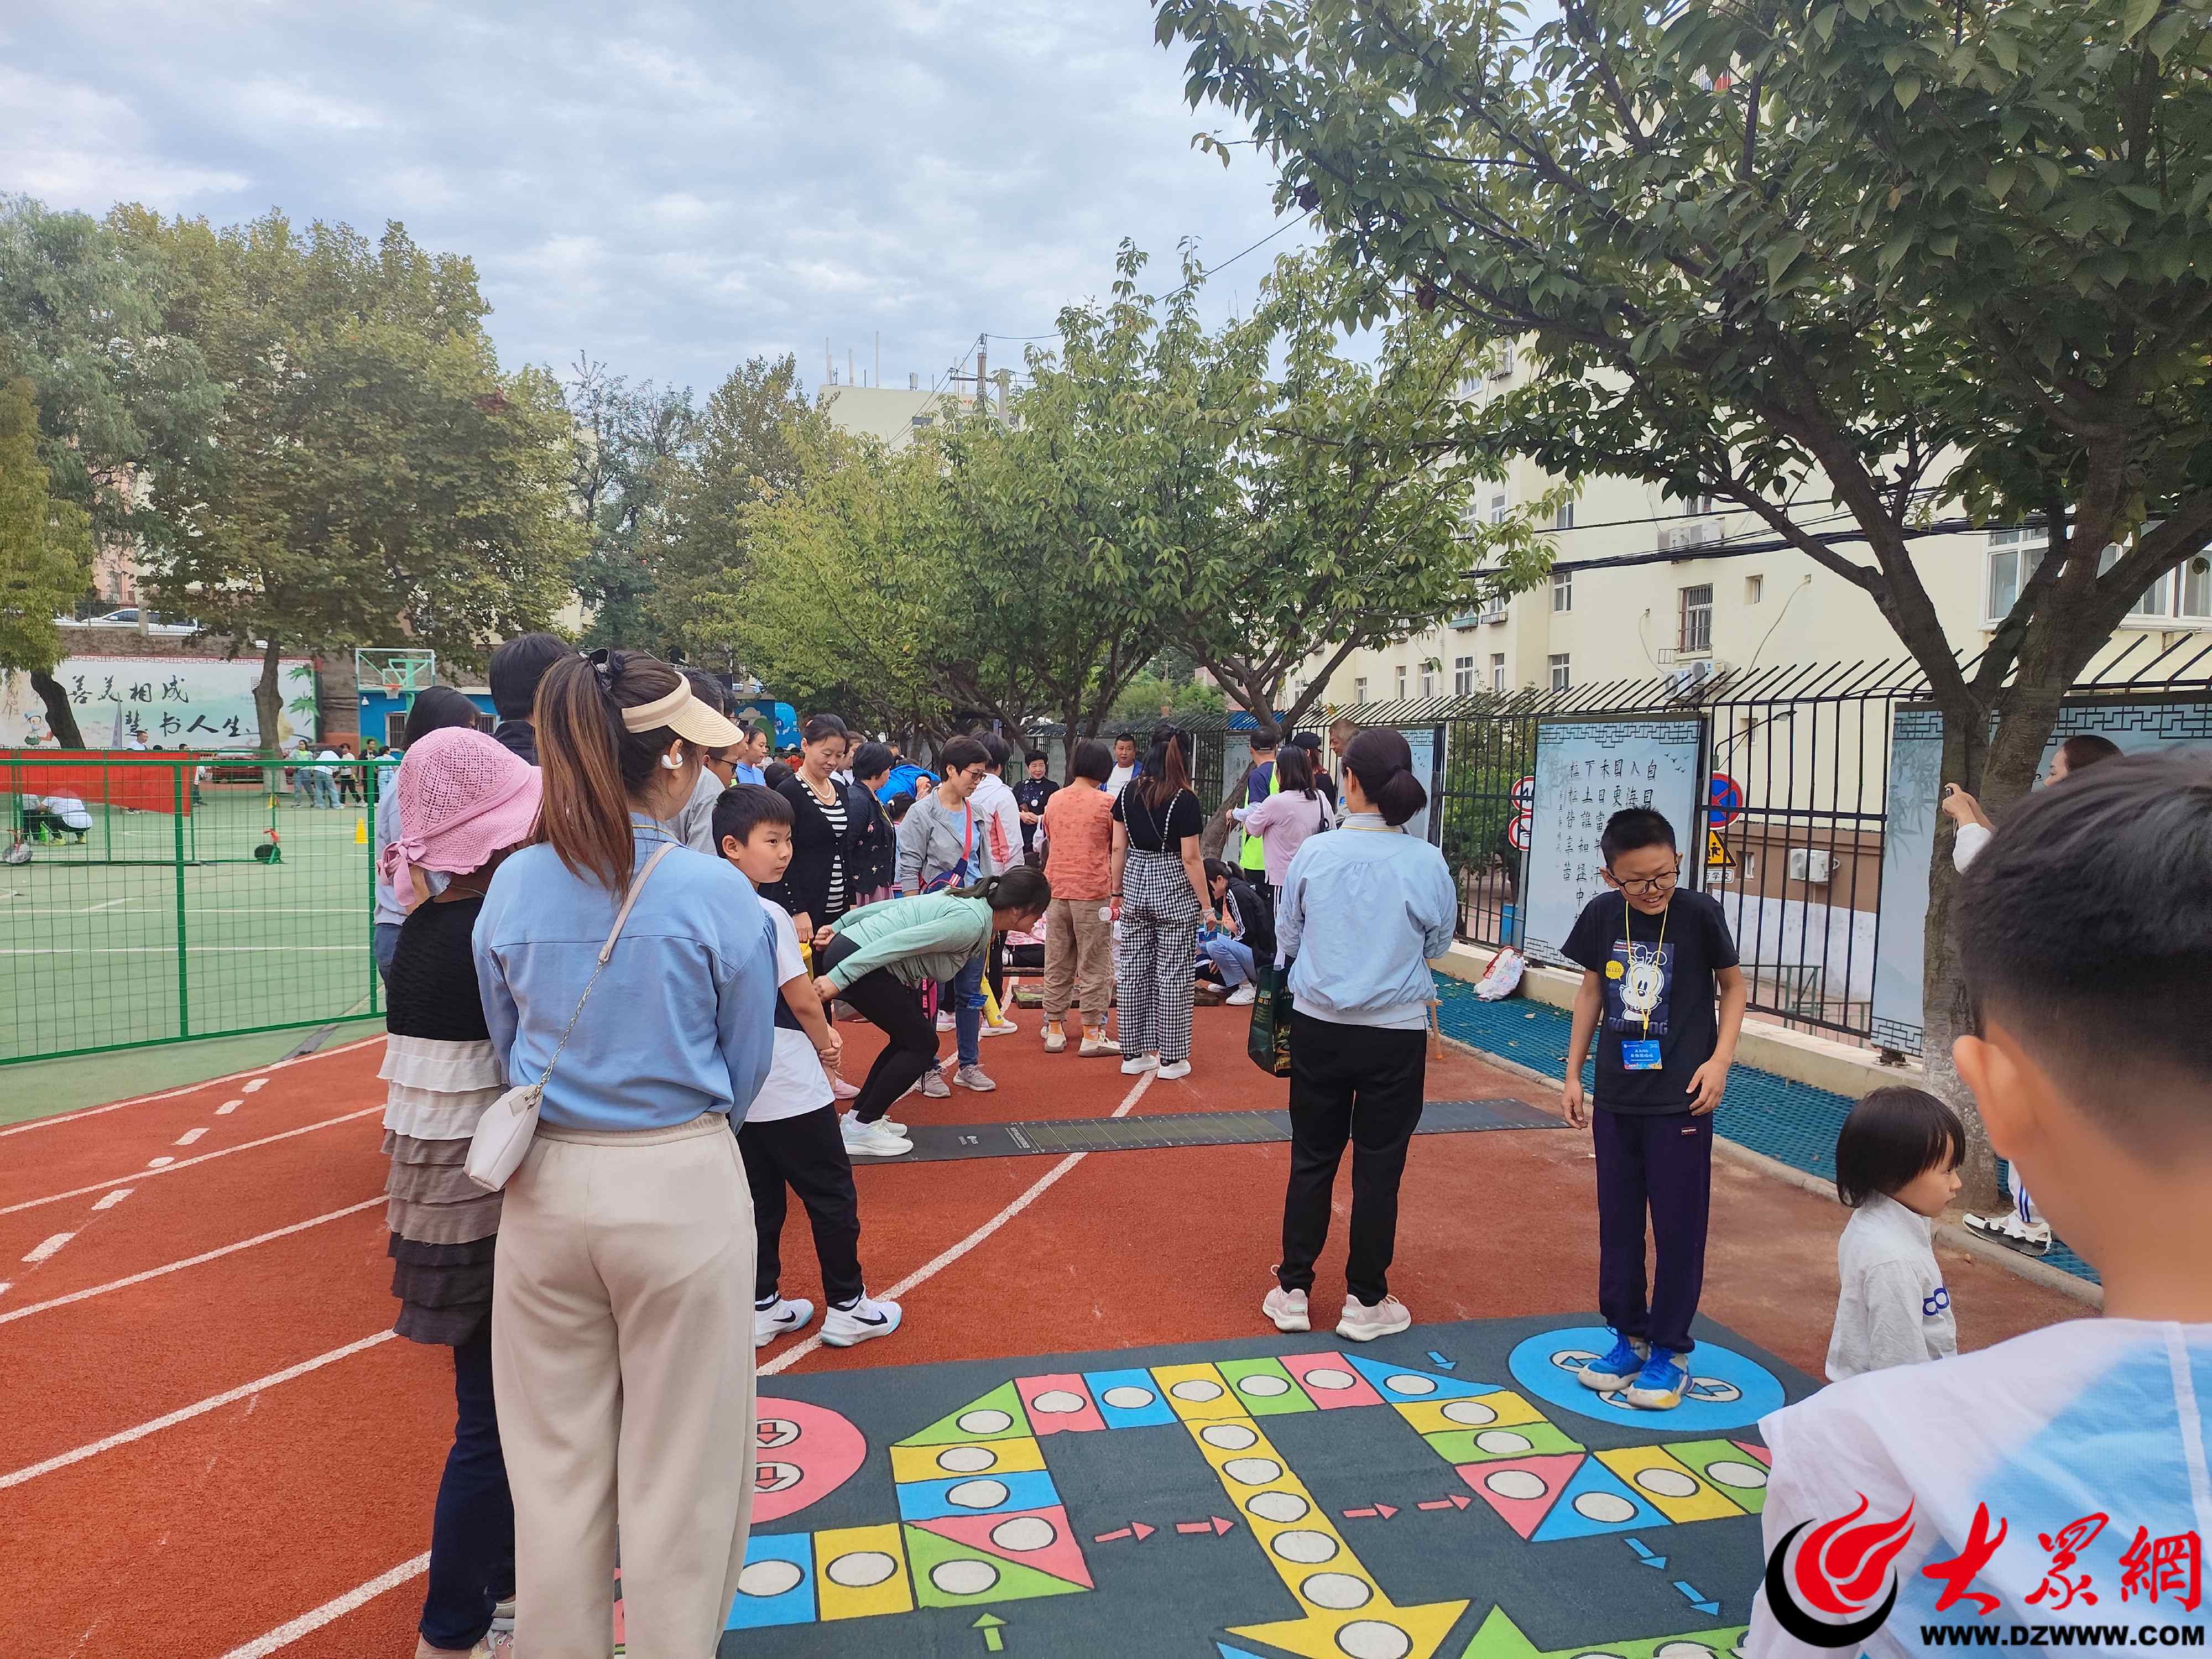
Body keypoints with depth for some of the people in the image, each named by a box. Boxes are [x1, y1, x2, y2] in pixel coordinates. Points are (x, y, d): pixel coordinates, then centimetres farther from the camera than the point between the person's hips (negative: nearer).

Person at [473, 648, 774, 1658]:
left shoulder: (514, 886, -4)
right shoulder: (715, 892, -14)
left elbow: (507, 1044, 7)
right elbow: (747, 1067, -3)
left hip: (546, 1188, 4)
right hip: (682, 1192, -3)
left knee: (556, 1466, 19)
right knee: (677, 1470, 13)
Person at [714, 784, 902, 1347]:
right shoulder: (768, 916, -20)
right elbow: (803, 1001, -16)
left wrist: (817, 1034, 8)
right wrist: (827, 1046, 3)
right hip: (790, 1090, -8)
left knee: (760, 1199, 16)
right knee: (832, 1195, 7)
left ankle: (762, 1307, 25)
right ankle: (847, 1307, 17)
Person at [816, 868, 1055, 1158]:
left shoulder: (969, 902, 11)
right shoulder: (972, 922, -17)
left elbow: (890, 907, 15)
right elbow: (899, 942, -24)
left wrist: (840, 927, 21)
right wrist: (839, 978, -25)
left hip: (846, 948, 10)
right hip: (854, 962, -10)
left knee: (908, 1039, 17)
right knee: (921, 1044, -1)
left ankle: (858, 1116, 23)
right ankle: (861, 1129, 4)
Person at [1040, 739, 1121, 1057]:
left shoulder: (1054, 800, 6)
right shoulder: (1106, 803, -7)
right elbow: (1118, 851, -2)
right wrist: (1117, 893, 7)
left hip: (1056, 890, 5)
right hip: (1093, 892, -4)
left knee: (1057, 963, 11)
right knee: (1094, 966, 2)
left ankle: (1055, 1029, 16)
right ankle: (1091, 1034, 5)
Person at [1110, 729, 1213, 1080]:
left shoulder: (1128, 795, 2)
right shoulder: (1185, 800, -12)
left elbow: (1118, 848, 5)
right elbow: (1190, 858, -13)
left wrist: (1117, 892, 14)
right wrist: (1207, 905, -6)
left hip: (1135, 884, 5)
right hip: (1174, 891, -4)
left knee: (1132, 971, 10)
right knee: (1173, 975, 3)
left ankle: (1134, 1053, 18)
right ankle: (1171, 1058, 9)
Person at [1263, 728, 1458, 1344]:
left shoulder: (1314, 853, -10)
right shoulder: (1427, 862, -11)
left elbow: (1287, 939, 2)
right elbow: (1439, 941, 5)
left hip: (1318, 1027, 1)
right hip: (1395, 1033, -1)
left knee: (1312, 1159, 14)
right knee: (1379, 1166, 10)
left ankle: (1293, 1290, 23)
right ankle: (1366, 1301, 21)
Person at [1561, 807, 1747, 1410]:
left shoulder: (1699, 913, -12)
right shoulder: (1603, 915, -3)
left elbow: (1733, 985, 2)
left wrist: (1719, 1060, -9)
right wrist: (1573, 1073, 10)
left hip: (1681, 1101, -3)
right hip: (1616, 1097, 4)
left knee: (1678, 1227, 4)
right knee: (1617, 1222, 12)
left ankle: (1671, 1350, 19)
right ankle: (1629, 1336, 27)